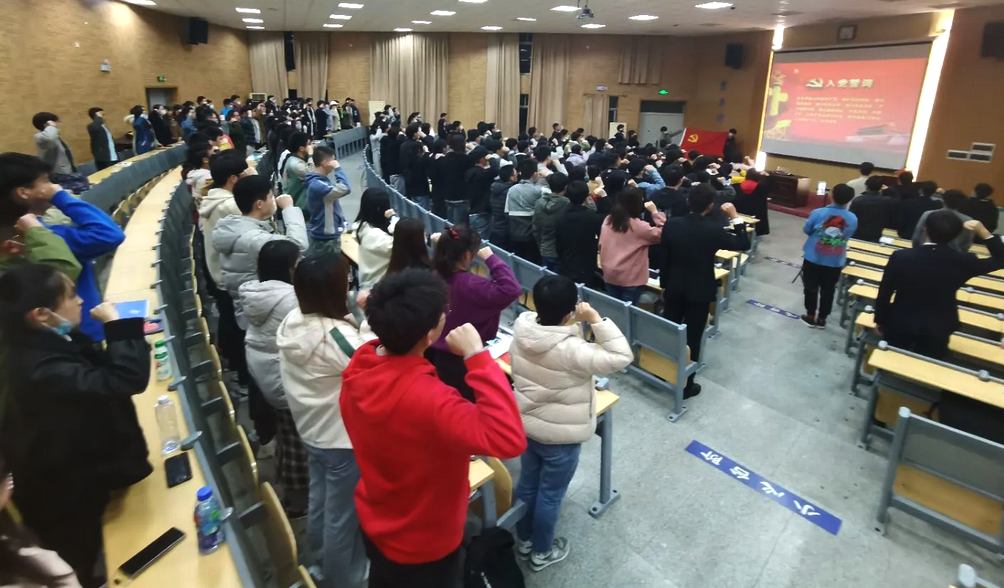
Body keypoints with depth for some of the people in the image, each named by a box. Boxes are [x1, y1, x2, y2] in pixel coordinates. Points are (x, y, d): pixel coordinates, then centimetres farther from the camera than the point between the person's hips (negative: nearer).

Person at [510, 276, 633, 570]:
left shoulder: (521, 331, -14)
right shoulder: (570, 350, -33)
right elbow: (622, 356, -30)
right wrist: (596, 319, -30)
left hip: (525, 425, 6)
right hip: (560, 436, -6)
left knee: (527, 483, 26)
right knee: (550, 495, 17)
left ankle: (524, 539, 49)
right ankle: (542, 552, 41)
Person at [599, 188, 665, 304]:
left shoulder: (608, 220, 1)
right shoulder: (638, 226, -18)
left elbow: (601, 245, 9)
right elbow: (662, 234, -12)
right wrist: (655, 212, -10)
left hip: (609, 275, 6)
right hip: (630, 279, -6)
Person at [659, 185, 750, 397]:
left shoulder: (671, 224, -9)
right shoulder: (714, 229, -19)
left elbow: (663, 258, -1)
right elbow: (744, 245, -4)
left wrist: (664, 285, 11)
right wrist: (735, 217, -1)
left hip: (674, 288, 3)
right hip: (700, 292, -3)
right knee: (692, 339, 7)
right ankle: (686, 385, 17)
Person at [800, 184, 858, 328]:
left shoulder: (818, 213, -17)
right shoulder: (853, 219, -10)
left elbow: (806, 230, -3)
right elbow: (849, 236, 7)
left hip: (813, 258, -2)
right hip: (835, 262, 2)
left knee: (811, 288, 14)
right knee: (828, 290, 15)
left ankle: (810, 316, 23)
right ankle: (822, 319, 25)